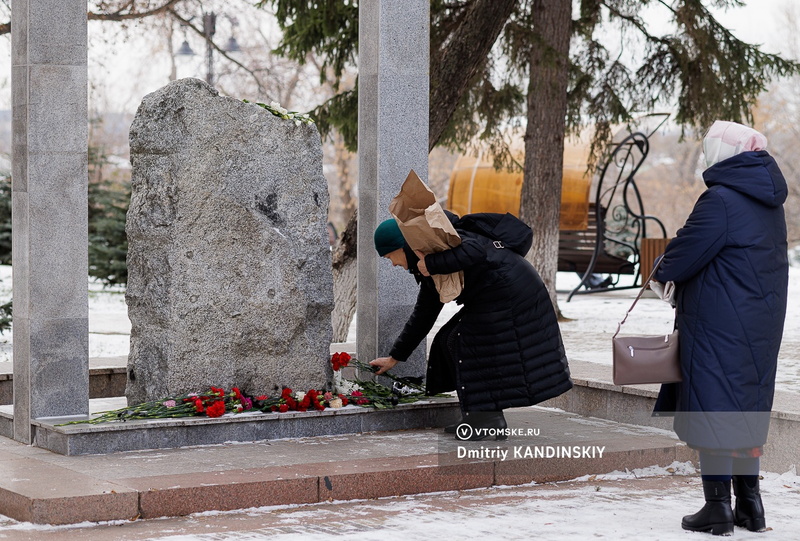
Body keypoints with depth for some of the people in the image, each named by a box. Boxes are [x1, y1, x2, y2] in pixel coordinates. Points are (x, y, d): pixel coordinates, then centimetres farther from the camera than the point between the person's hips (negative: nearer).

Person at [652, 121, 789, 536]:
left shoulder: (720, 200, -18)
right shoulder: (769, 202, 9)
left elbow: (686, 253, -15)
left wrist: (663, 274, 8)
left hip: (719, 326, -8)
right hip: (761, 325, 8)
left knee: (714, 411, -1)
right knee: (747, 409, 15)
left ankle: (717, 508, 2)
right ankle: (750, 504, 20)